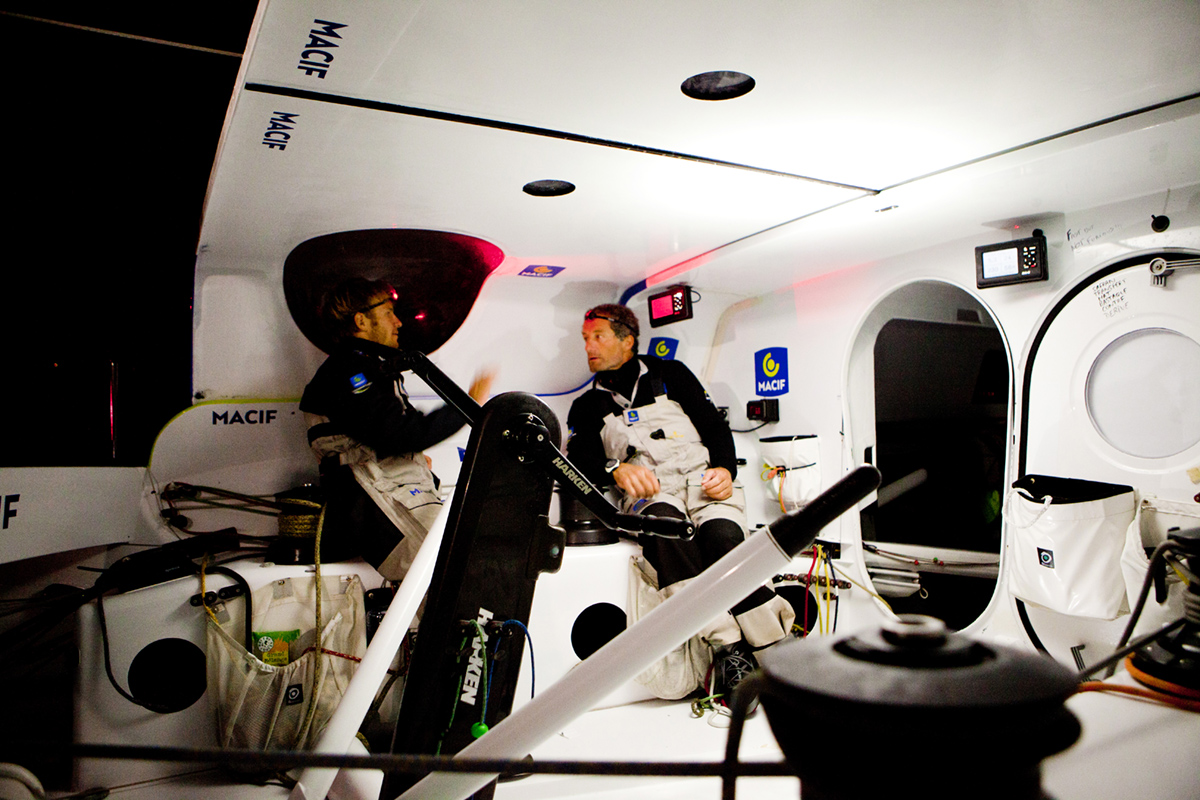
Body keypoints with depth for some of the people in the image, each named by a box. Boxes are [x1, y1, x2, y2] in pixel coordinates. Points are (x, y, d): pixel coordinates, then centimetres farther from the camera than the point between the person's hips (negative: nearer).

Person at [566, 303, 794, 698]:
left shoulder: (670, 374, 23)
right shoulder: (587, 406, 25)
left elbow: (714, 424, 16)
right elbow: (578, 462, 8)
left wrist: (725, 469, -3)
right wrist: (616, 469, -13)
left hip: (702, 476, 1)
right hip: (647, 491, 0)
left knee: (722, 536, -35)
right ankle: (726, 649, -42)